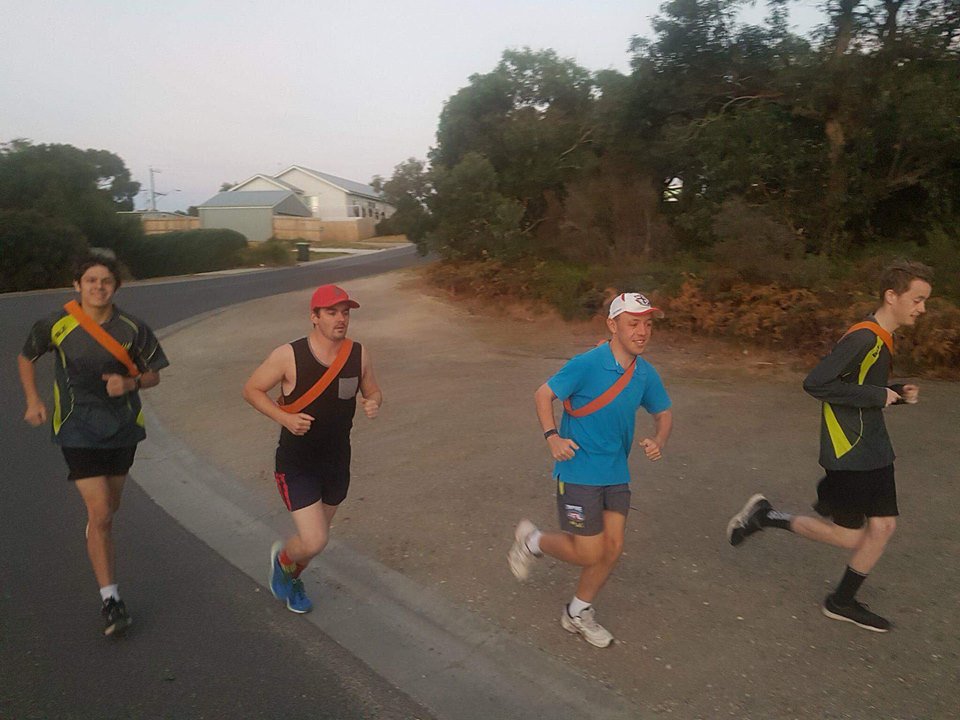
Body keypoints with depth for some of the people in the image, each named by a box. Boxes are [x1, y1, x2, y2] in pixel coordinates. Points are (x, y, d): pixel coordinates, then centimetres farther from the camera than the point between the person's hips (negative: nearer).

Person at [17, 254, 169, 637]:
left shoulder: (131, 328, -7)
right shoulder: (57, 325, -9)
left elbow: (152, 375, 3)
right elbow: (26, 358, 10)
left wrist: (129, 383, -18)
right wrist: (33, 401, 0)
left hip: (122, 425, 3)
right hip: (78, 428, -2)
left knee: (108, 508, 20)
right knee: (100, 514, -11)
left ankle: (97, 543, 55)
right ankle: (109, 598, -1)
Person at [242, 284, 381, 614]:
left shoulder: (359, 354, -7)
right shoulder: (289, 356, -18)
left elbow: (372, 391, 8)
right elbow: (251, 389, -7)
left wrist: (374, 403, -16)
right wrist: (284, 418, -22)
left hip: (337, 462, 5)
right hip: (296, 463, -5)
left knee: (316, 536, 21)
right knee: (315, 542, -12)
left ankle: (292, 578, 54)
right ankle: (282, 558, 26)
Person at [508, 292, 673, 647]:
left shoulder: (645, 374, 0)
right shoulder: (588, 364, -19)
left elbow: (663, 413, 15)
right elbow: (543, 394, -9)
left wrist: (658, 441, -6)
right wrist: (553, 437, -20)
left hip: (616, 474, 7)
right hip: (578, 473, -6)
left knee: (613, 547, 9)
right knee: (590, 553, -1)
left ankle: (578, 613, 32)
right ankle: (532, 540, 27)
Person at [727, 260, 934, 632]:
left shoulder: (881, 339, 10)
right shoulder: (863, 338, -21)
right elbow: (815, 382, -27)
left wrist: (897, 393, 3)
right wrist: (877, 396, -22)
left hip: (873, 450, 10)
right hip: (848, 452, -10)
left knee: (883, 525, 10)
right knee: (850, 537, -1)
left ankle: (842, 602, 26)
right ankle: (767, 516, 13)